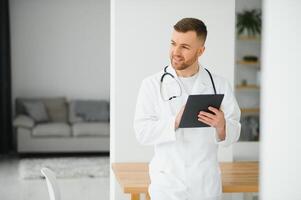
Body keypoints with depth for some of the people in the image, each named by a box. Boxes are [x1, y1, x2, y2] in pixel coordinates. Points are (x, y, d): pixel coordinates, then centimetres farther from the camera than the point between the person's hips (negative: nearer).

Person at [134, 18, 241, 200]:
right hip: (167, 184, -1)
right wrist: (176, 121, -26)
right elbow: (143, 133, -10)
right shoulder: (152, 85, -4)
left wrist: (221, 126, -24)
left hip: (206, 185, 1)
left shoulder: (219, 85, 0)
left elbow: (233, 134, -2)